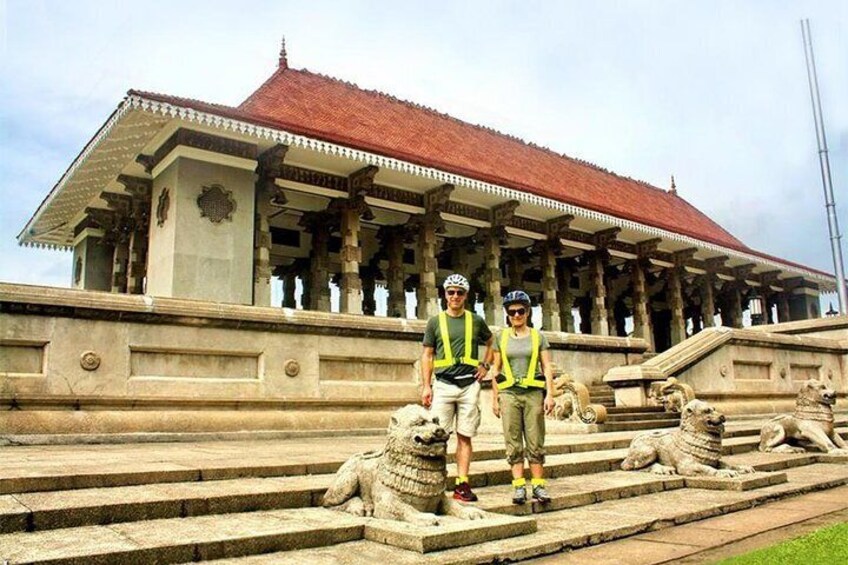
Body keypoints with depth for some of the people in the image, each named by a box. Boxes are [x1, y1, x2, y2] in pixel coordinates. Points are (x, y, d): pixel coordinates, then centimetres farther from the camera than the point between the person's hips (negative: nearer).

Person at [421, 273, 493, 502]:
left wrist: (485, 365, 11)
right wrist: (426, 386, -2)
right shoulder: (435, 321, 7)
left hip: (469, 386, 1)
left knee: (465, 436, 3)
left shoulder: (476, 321, 10)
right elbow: (427, 356, 6)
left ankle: (462, 485, 7)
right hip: (443, 385, -1)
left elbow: (491, 343, 26)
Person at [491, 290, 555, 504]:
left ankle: (538, 484, 7)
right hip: (509, 393, 1)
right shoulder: (501, 338, 9)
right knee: (513, 442, 0)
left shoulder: (538, 337, 7)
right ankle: (519, 485, 4)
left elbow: (547, 367, 5)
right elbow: (496, 369, 10)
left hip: (534, 393, 0)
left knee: (535, 441, 0)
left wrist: (550, 394, -5)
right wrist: (494, 398, 6)